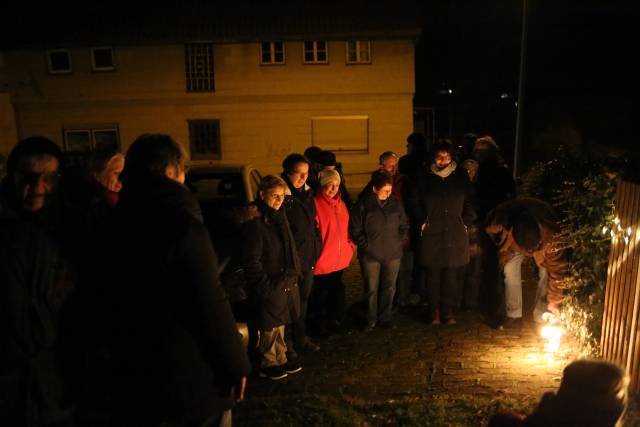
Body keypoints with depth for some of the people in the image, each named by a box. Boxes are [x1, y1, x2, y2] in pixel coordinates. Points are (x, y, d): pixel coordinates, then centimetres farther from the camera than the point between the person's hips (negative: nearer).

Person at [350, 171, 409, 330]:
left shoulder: (395, 203, 1)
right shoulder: (363, 204, -8)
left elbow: (404, 226, 13)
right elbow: (355, 230, -3)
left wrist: (400, 242, 3)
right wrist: (366, 246, -7)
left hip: (393, 254, 3)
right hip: (371, 255, -3)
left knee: (389, 287, 12)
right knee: (371, 289, 7)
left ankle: (385, 317, 29)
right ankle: (371, 319, 24)